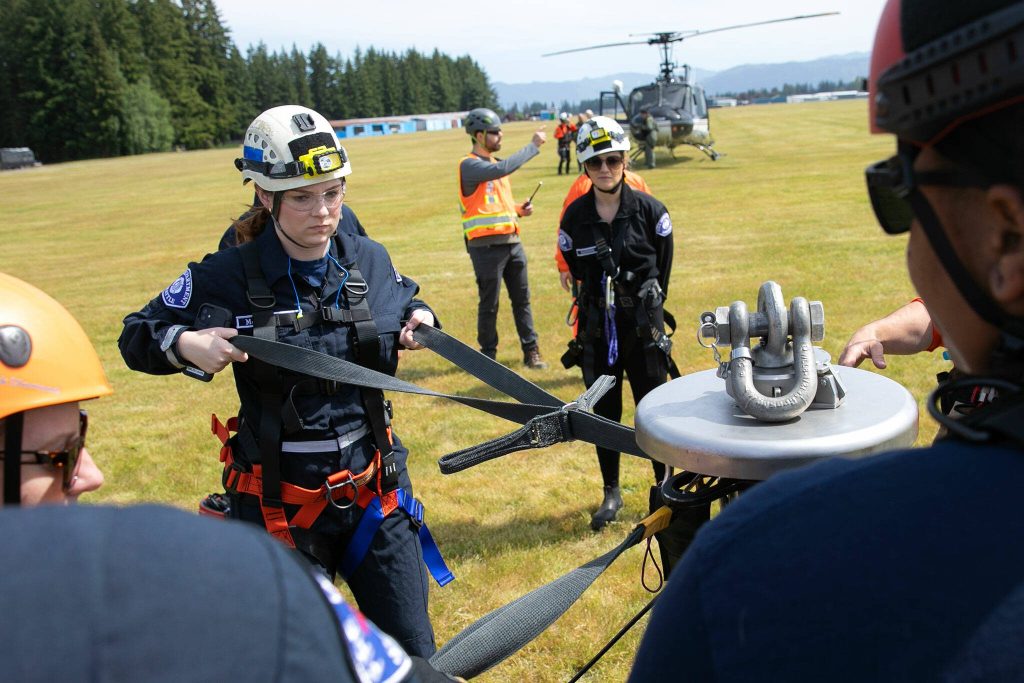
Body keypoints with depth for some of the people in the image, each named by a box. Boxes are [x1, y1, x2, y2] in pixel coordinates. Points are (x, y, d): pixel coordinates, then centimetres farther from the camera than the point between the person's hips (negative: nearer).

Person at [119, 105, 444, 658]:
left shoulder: (369, 261, -1)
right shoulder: (228, 277, -11)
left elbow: (404, 302, 21)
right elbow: (136, 336, -1)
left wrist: (419, 318, -2)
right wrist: (184, 344, -22)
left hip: (373, 491, 3)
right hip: (280, 502, -3)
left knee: (414, 657, 11)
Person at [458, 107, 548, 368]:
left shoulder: (493, 164, 18)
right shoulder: (469, 165, -11)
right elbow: (503, 169, -27)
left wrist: (519, 209, 7)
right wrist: (533, 146, -20)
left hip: (511, 241, 8)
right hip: (486, 245, -8)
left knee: (522, 299, 9)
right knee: (489, 304, 1)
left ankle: (531, 351, 16)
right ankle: (488, 356, 15)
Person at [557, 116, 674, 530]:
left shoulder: (649, 210, -7)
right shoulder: (575, 217, -3)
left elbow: (663, 264, 5)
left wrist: (646, 301, 10)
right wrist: (600, 299, 10)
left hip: (643, 323, -2)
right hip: (596, 327, 2)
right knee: (604, 411, 10)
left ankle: (666, 485, 23)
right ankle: (611, 492, 25)